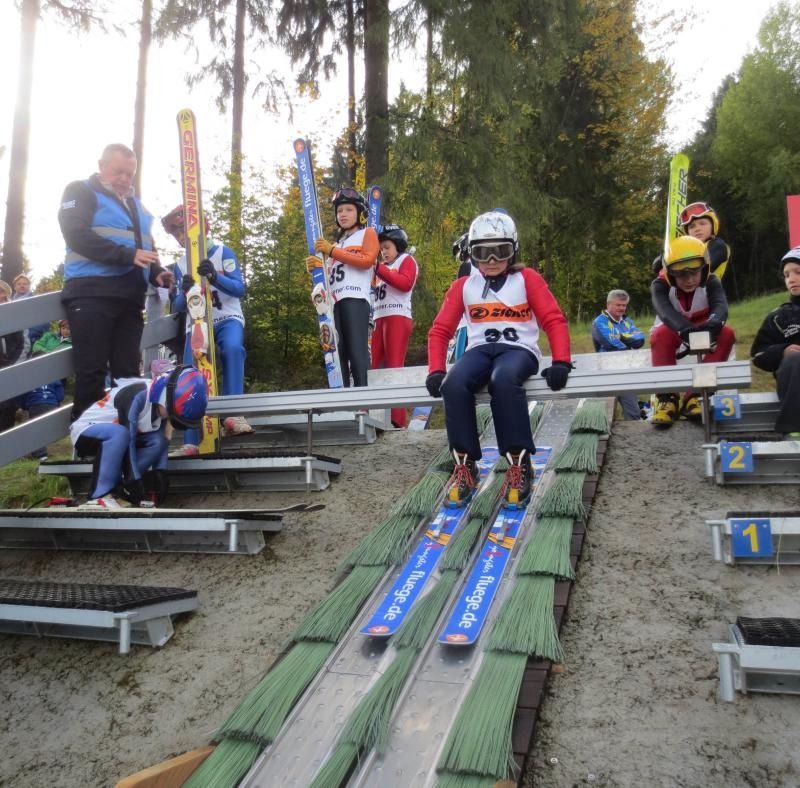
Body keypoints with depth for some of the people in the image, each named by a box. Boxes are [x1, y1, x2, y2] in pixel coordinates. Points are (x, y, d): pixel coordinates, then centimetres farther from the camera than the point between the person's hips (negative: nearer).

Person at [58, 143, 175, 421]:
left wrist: (156, 272, 5)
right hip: (91, 294, -6)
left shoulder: (136, 204, 25)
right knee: (92, 372, -8)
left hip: (129, 297, 6)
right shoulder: (81, 192, 5)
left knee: (128, 372, 3)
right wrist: (127, 255, -20)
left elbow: (146, 246, 28)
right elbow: (77, 235, -11)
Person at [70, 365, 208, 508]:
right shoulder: (137, 396, -32)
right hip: (84, 430, -7)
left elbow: (162, 441, -3)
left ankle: (116, 487, -7)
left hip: (117, 437, 7)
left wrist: (160, 471, -15)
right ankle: (99, 496, -27)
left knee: (158, 441, -14)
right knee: (119, 433, -37)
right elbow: (128, 439, -32)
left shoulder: (160, 407, -7)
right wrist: (134, 479, -29)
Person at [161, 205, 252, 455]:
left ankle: (233, 414, -35)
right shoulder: (180, 265, 11)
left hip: (227, 319, -3)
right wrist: (185, 292, -16)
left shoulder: (223, 252, 0)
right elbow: (177, 307, 7)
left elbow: (240, 289, -11)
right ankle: (191, 442, -19)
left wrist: (215, 276, -30)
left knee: (232, 347, -37)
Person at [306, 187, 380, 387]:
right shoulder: (337, 243, 32)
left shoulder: (368, 233, 16)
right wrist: (318, 267, 1)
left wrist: (332, 251, -6)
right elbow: (330, 275, 23)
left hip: (356, 298, -6)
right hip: (335, 300, 6)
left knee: (356, 349, -17)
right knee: (337, 352, -2)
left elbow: (367, 260, -5)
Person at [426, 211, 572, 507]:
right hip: (480, 349, 2)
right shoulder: (463, 286, 13)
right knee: (454, 384, -32)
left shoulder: (528, 279, 7)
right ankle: (464, 465, -23)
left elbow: (554, 321, 1)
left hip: (519, 349, -2)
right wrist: (435, 370, -4)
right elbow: (440, 330, 10)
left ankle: (519, 464, -31)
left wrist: (561, 361, -14)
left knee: (503, 380, -39)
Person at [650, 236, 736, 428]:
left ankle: (694, 396, -32)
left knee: (726, 334, -29)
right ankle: (666, 397, -33)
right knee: (661, 334, -36)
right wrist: (684, 328, -61)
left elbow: (721, 305, -32)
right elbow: (665, 310, -40)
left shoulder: (711, 282, -12)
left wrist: (714, 322, -58)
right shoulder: (661, 285, -18)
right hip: (674, 334, -2)